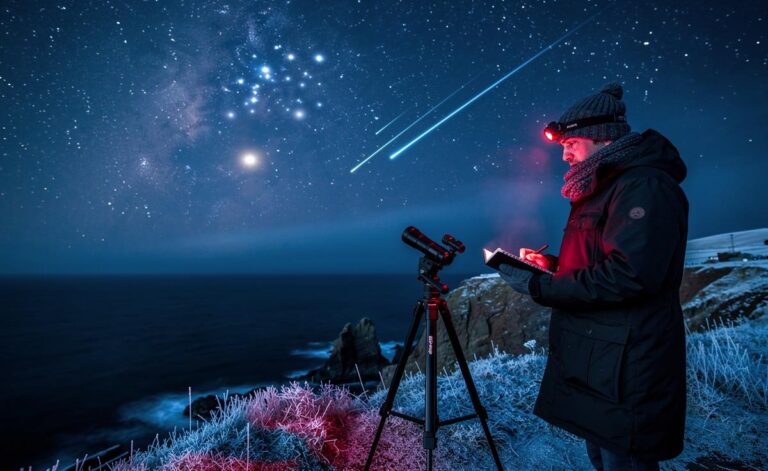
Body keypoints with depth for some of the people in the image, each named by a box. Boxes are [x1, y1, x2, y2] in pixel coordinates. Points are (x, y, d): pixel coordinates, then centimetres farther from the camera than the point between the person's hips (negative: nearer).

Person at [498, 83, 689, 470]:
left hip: (623, 371, -10)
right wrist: (553, 265, 7)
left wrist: (539, 287, -20)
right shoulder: (604, 188, 15)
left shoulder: (645, 186, -16)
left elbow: (630, 274, -27)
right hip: (593, 365, 10)